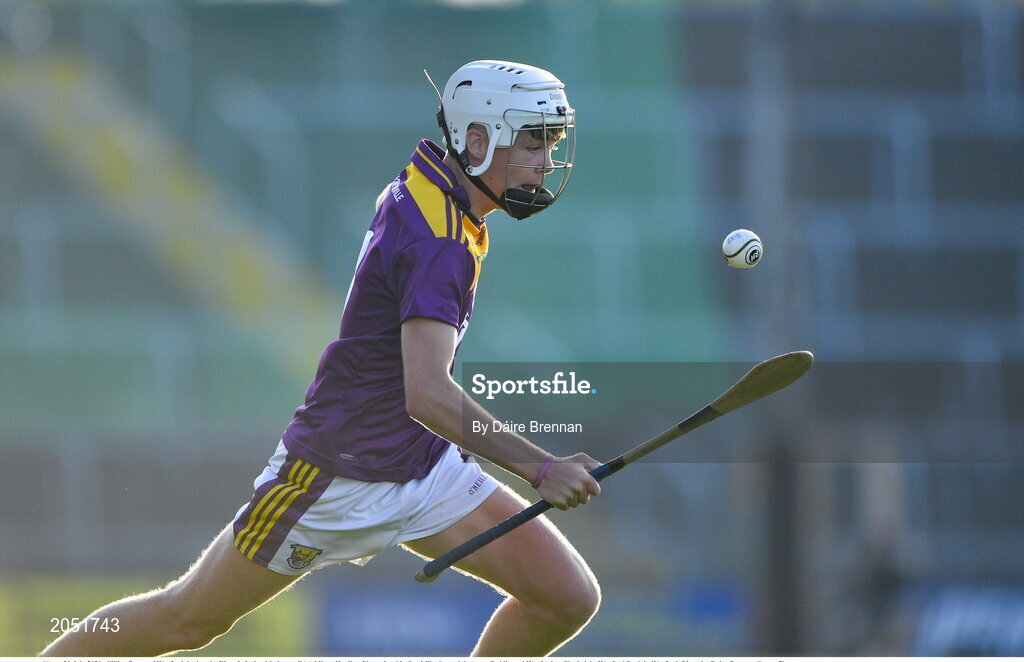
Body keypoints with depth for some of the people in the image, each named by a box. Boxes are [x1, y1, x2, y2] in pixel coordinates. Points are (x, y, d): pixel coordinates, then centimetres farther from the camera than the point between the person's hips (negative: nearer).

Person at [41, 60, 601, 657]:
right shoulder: (436, 240, -26)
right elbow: (426, 394, -38)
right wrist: (538, 467, -43)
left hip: (427, 470, 9)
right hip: (341, 476, -9)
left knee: (569, 599, -5)